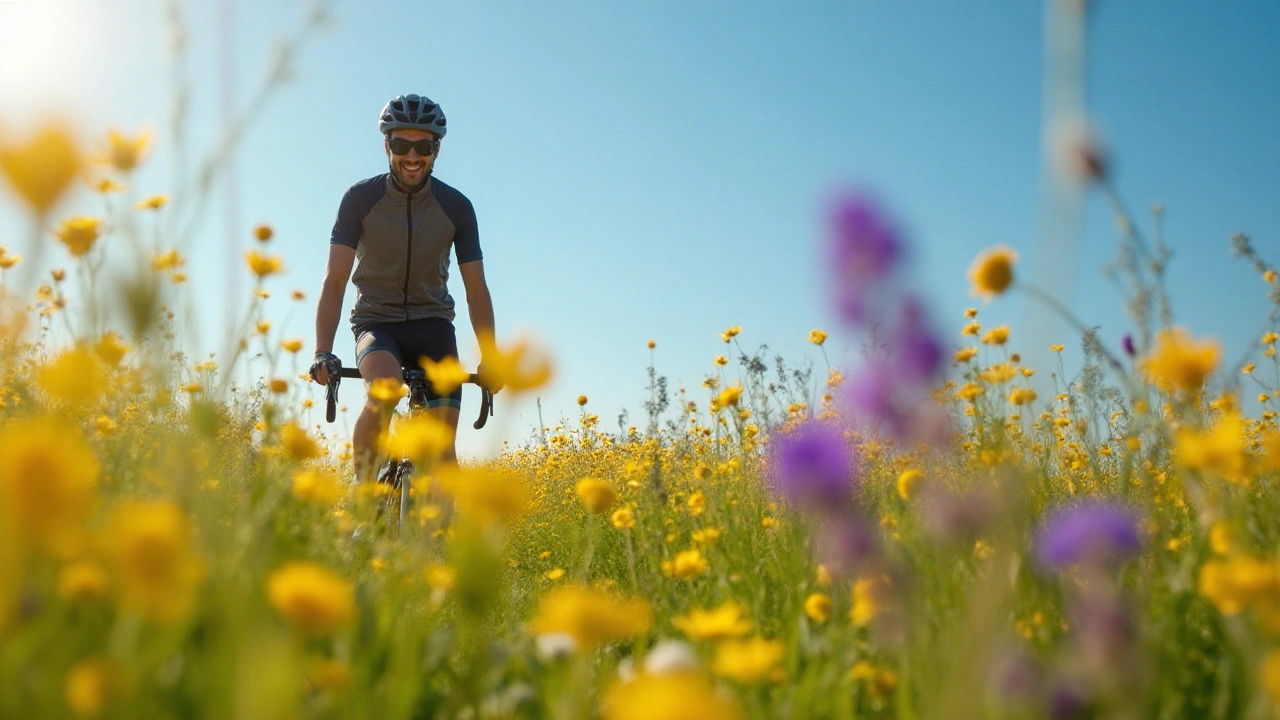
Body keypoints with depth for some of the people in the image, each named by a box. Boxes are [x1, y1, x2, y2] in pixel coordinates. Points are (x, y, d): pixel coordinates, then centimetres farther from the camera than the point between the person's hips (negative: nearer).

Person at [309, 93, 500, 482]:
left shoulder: (457, 206, -5)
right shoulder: (360, 198, -9)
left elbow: (476, 288, -2)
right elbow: (335, 280, -13)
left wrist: (489, 358, -12)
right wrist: (323, 352, -26)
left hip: (432, 323, 2)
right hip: (377, 321, -2)